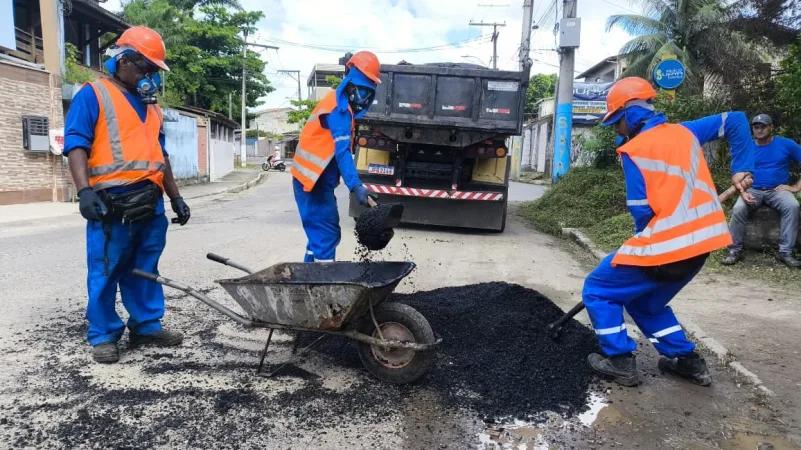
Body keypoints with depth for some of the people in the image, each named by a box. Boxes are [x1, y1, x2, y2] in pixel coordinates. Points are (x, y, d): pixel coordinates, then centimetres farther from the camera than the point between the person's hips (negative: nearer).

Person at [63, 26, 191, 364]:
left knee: (145, 270, 12)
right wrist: (84, 190, -20)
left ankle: (146, 326, 22)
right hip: (112, 202, -6)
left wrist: (175, 197, 20)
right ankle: (103, 335, 12)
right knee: (105, 272, 1)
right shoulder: (93, 95, 3)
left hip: (151, 203, 6)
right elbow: (76, 145, -8)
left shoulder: (151, 107, 22)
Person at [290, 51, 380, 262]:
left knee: (321, 233, 14)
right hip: (313, 180, -10)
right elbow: (342, 150, -27)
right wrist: (356, 185, -37)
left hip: (314, 178, 10)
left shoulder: (340, 103, 17)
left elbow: (339, 148, 17)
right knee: (327, 234, -10)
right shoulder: (339, 107, -15)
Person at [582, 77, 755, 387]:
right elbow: (736, 121, 21)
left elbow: (642, 210, -11)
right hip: (701, 242, 8)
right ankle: (686, 360, 29)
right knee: (647, 300, 28)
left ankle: (620, 361, 10)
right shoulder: (684, 132, 12)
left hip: (666, 245, -8)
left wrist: (646, 239, 9)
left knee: (598, 290, 9)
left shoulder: (634, 150, -9)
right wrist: (741, 169, 17)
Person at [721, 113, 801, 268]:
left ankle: (785, 252, -22)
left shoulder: (786, 144, 3)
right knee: (738, 209, -30)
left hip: (778, 190, 0)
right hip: (754, 191, 0)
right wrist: (743, 193, -15)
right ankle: (735, 251, -17)